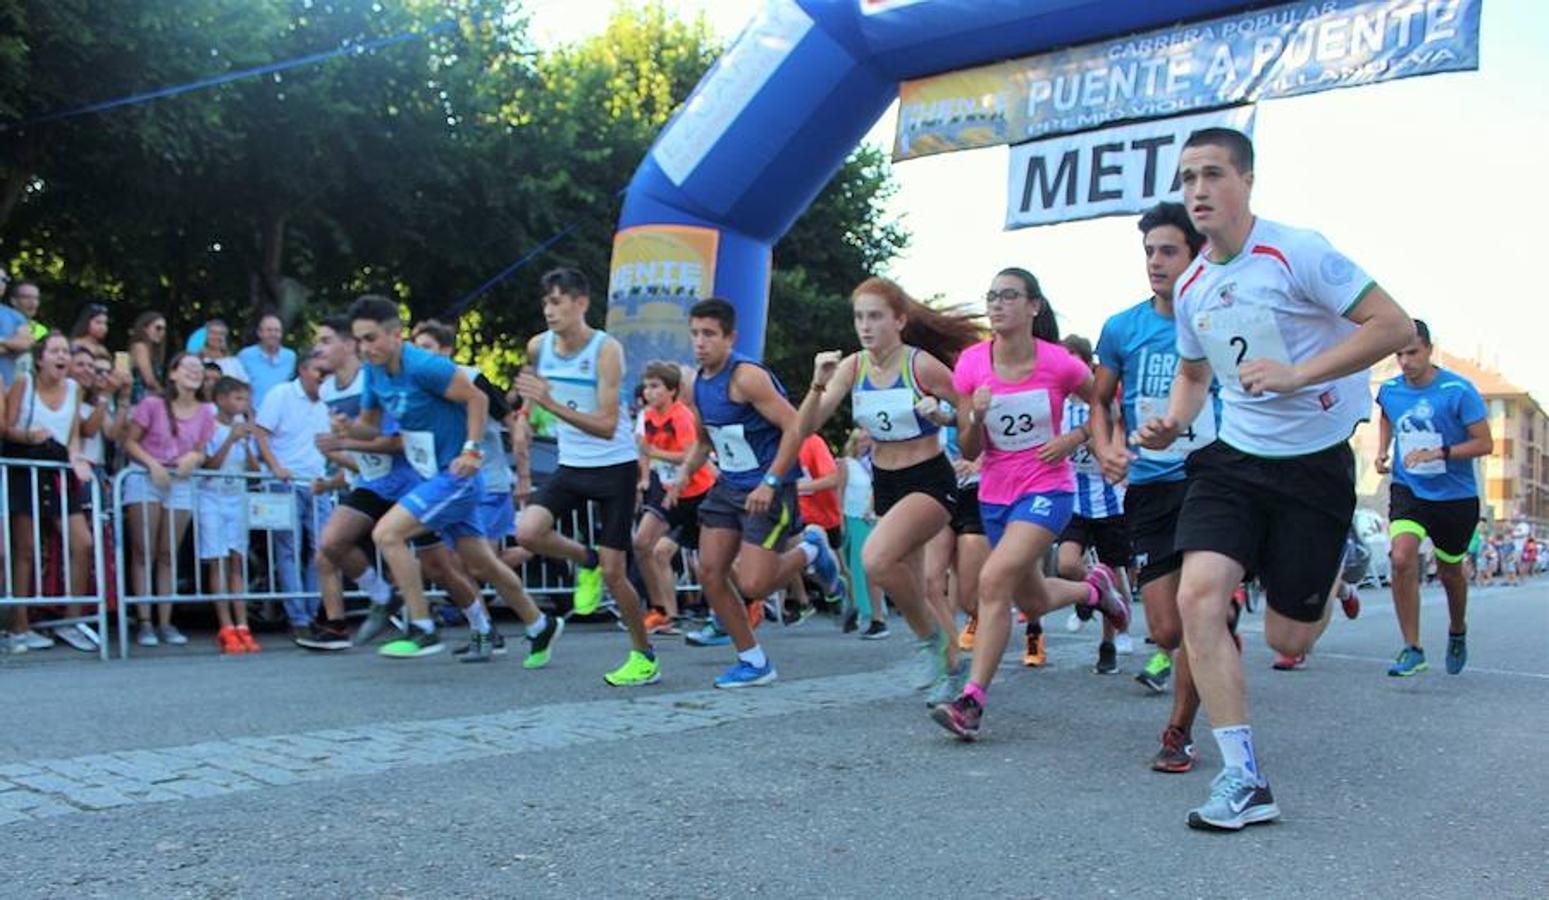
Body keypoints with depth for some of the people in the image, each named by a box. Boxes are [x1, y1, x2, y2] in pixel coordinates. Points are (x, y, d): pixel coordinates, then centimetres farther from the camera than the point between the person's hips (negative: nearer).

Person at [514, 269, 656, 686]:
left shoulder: (606, 350, -19)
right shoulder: (537, 347, -2)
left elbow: (607, 426, -27)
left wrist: (551, 404, -35)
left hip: (615, 467, -5)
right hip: (571, 465, 5)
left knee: (613, 572, -3)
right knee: (527, 532, -20)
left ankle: (644, 657, 17)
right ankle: (585, 560, 12)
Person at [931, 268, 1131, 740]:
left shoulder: (1059, 363, -13)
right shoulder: (972, 363, -6)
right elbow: (969, 451, -3)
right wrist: (976, 417, -22)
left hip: (1047, 491, -5)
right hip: (995, 493, 5)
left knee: (993, 580, -24)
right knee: (1033, 601, 18)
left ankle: (972, 700, -18)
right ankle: (1095, 587, 51)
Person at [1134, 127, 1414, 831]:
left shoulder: (1297, 253, -14)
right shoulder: (1190, 287, 6)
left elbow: (1394, 325, -17)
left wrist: (1296, 375, -27)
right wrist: (1172, 422, 1)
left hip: (1315, 461, -5)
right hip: (1234, 457, 5)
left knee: (1287, 640, 2)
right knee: (1198, 595, -18)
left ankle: (1331, 579, 40)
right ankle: (1243, 779, -9)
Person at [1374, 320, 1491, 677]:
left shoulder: (1458, 390, -15)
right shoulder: (1389, 390, -2)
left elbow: (1485, 443, -13)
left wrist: (1438, 453, -25)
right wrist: (1382, 451, 6)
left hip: (1455, 496, -2)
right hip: (1408, 490, 2)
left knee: (1449, 571, 14)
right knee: (1402, 559, -20)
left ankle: (1458, 633, 45)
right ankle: (1412, 650, -12)